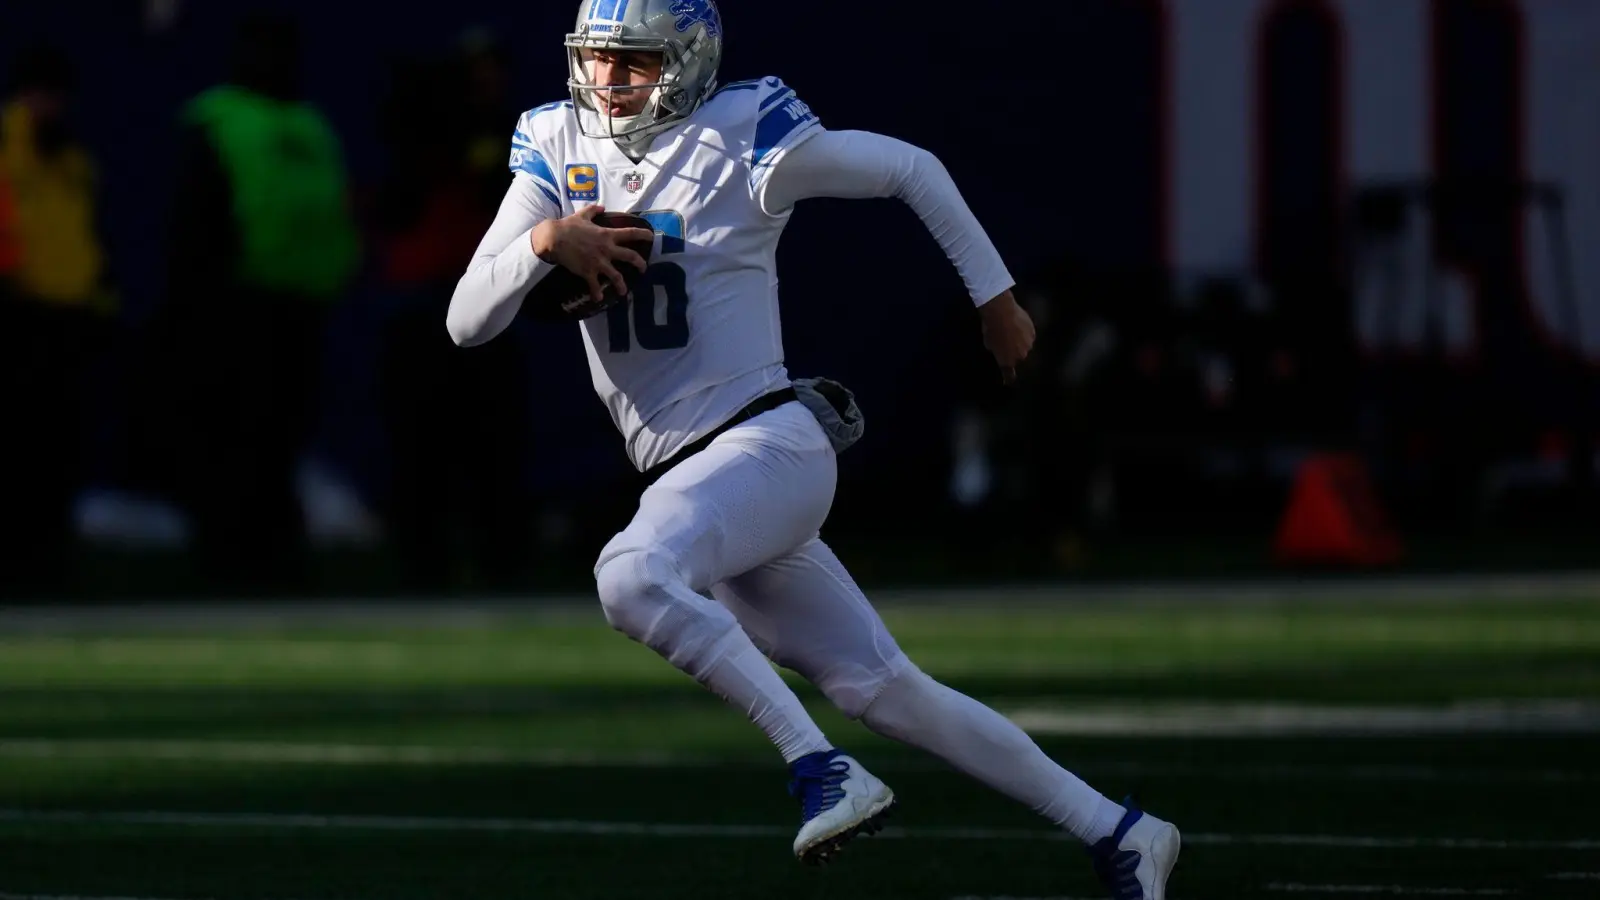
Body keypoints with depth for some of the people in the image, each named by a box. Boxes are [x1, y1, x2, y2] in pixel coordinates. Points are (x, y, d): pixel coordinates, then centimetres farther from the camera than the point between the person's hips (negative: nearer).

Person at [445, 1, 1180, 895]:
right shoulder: (558, 150, 6)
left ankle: (824, 772, -27)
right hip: (685, 476, 6)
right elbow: (469, 320, 1)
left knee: (632, 577, -33)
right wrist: (545, 241, -17)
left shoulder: (744, 139, -8)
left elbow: (911, 169, 5)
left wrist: (997, 299, 11)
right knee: (880, 688, 7)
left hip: (767, 444, -6)